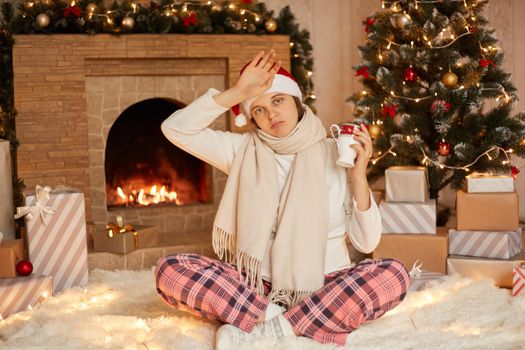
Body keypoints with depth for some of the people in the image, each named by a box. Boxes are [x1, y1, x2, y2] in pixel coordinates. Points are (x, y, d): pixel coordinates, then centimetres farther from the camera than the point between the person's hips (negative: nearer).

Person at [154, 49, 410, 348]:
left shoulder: (335, 155, 2)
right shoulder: (244, 151, 7)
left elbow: (367, 242, -1)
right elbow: (176, 129, -4)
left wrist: (359, 176, -14)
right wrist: (238, 92, -8)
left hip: (324, 287, 0)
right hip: (256, 287, 1)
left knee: (393, 275, -30)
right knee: (170, 271, -21)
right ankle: (274, 318, -26)